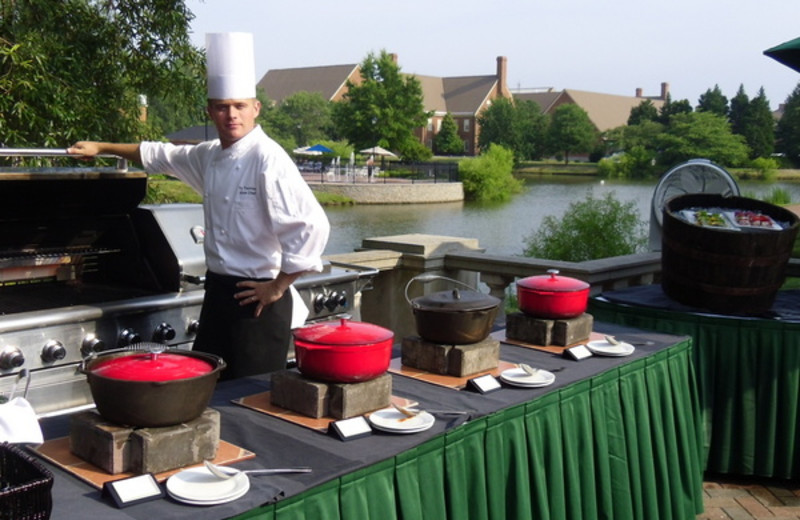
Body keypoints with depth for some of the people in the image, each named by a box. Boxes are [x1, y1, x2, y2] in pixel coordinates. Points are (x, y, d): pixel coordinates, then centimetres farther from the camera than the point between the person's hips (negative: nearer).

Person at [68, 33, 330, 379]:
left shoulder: (268, 159, -17)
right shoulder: (209, 157, 9)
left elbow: (312, 225, -26)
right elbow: (160, 156, 28)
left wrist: (278, 287, -17)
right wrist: (102, 148, 32)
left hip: (256, 299, -8)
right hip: (218, 292, 8)